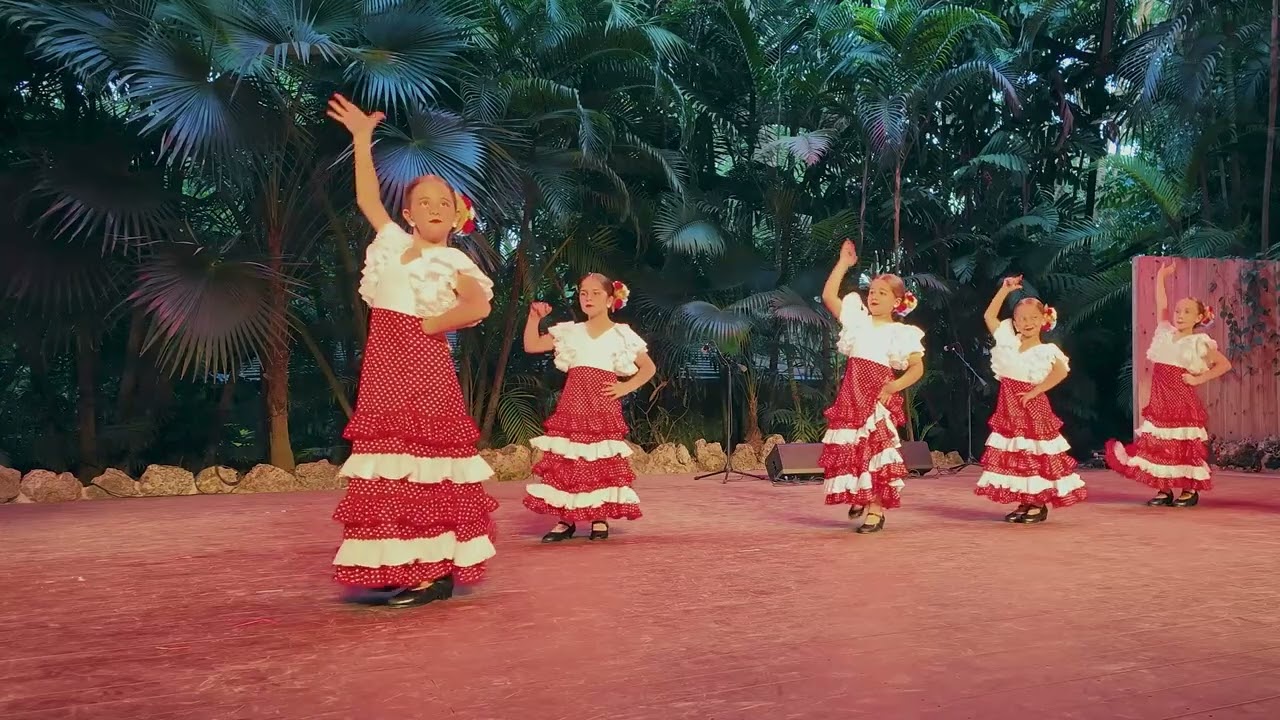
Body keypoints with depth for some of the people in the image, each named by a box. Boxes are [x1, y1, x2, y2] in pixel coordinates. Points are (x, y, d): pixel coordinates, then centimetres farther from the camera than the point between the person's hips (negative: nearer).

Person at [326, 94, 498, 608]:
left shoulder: (454, 262, -3)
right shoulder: (393, 243, 14)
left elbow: (477, 306, -21)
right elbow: (367, 199, 24)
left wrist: (427, 325, -13)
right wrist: (362, 140, 23)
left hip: (424, 366, -6)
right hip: (384, 366, 6)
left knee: (423, 464, -6)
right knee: (390, 466, 7)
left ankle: (435, 572, -1)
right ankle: (394, 568, 15)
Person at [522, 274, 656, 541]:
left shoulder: (622, 335, 4)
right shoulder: (569, 332, 10)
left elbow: (649, 368, 9)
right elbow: (531, 346, 9)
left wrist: (625, 387, -3)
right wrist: (534, 318, -4)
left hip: (603, 409, -2)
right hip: (572, 407, 2)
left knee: (603, 462, -2)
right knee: (566, 461, -1)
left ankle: (600, 518, 9)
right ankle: (565, 520, 7)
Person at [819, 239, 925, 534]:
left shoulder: (902, 333, 4)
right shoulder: (857, 320, 11)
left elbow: (917, 368, 2)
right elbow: (828, 296, 4)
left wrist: (894, 386, -14)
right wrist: (843, 263, 5)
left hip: (879, 397, -3)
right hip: (851, 394, 3)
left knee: (877, 448, -5)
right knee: (847, 448, 3)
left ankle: (876, 509, 2)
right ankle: (859, 497, 25)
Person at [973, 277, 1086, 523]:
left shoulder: (1046, 351, -8)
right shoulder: (1008, 341, 5)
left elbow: (1061, 371, -24)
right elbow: (989, 316, 11)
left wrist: (1035, 391, -22)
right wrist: (1004, 290, 6)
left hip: (1033, 410, -5)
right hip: (1009, 409, 5)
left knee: (1035, 455, -1)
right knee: (1012, 455, 7)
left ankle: (1039, 505, 8)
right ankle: (1024, 503, 16)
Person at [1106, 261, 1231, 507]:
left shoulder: (1200, 343, -3)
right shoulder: (1165, 333, 9)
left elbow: (1225, 364, 0)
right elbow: (1161, 305, 11)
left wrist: (1199, 378, -7)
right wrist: (1160, 277, 12)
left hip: (1183, 401, -5)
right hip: (1160, 400, 5)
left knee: (1186, 444, 1)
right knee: (1158, 444, 5)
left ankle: (1190, 490, 11)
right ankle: (1164, 489, 13)